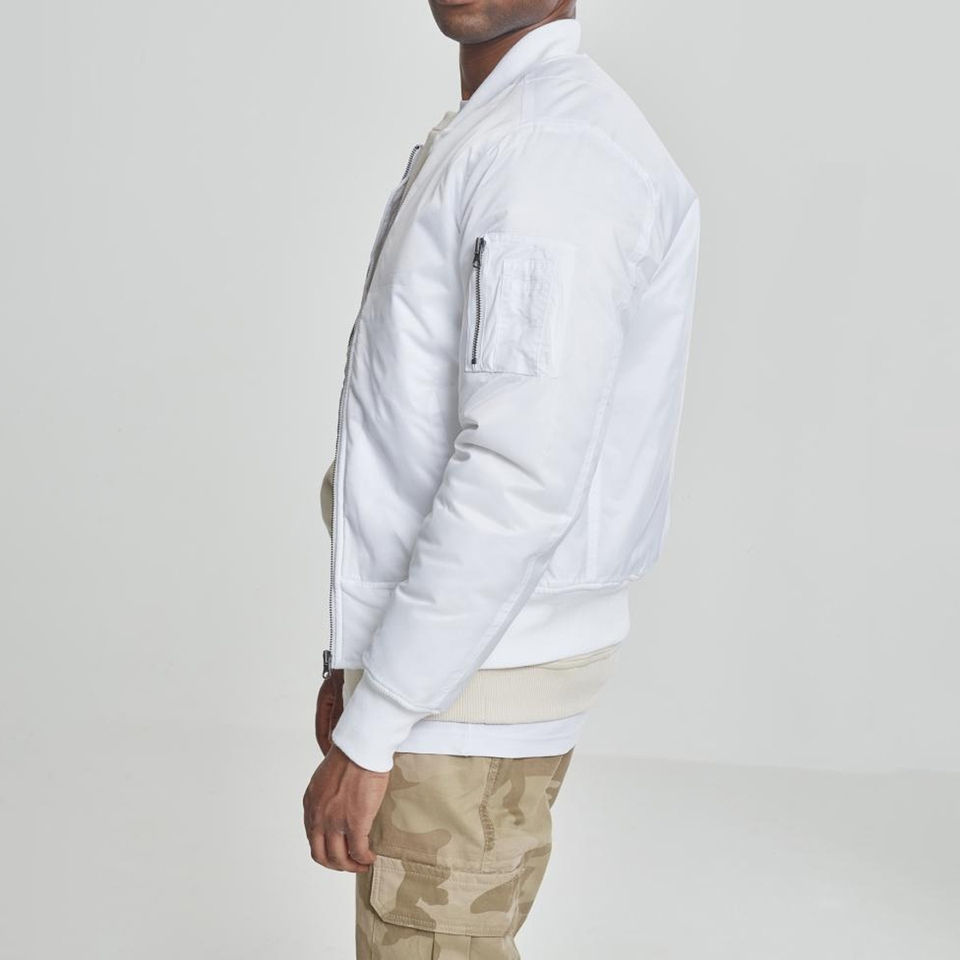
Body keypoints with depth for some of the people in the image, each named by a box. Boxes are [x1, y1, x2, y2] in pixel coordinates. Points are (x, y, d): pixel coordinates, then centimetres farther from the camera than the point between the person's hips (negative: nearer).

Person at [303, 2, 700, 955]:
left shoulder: (559, 147, -19)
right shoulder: (479, 140, 14)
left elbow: (520, 481, -26)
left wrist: (369, 733, -21)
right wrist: (352, 659, 19)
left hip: (467, 696, -10)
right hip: (426, 657, 10)